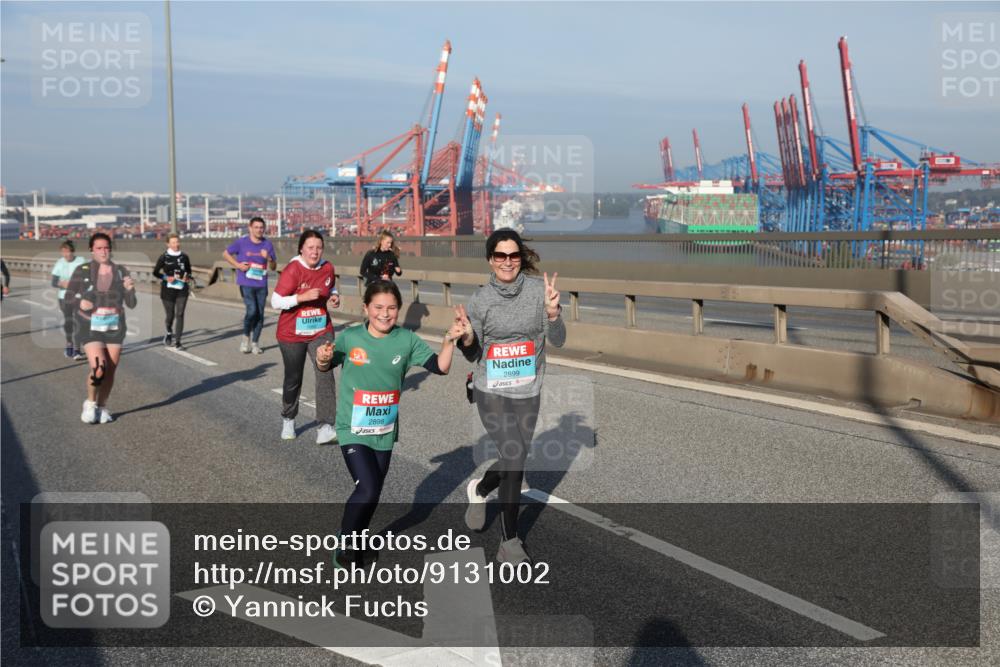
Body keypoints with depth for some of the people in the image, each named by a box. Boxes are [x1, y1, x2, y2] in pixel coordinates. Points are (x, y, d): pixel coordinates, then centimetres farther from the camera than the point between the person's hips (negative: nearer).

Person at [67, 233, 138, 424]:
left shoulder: (120, 271, 2)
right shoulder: (82, 270, -2)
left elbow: (131, 303, 2)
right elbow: (68, 295, 4)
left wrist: (130, 289, -19)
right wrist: (80, 302, -16)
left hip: (114, 327, 3)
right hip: (90, 327, -3)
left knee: (110, 371, 5)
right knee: (98, 368, -17)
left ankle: (102, 407, 26)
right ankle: (90, 403, 9)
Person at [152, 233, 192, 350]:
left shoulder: (184, 257, 5)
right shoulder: (164, 257, -3)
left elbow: (189, 271, 19)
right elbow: (155, 272, 2)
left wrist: (188, 277, -2)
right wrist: (166, 278, -14)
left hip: (182, 289, 2)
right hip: (168, 290, -2)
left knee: (180, 314, -6)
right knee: (170, 315, 5)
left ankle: (177, 342, -3)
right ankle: (169, 333, 37)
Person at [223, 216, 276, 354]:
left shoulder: (267, 245, 5)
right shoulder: (241, 242, -2)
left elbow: (274, 267, 9)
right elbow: (226, 254, 11)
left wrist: (268, 258, -12)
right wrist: (238, 265, -4)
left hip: (261, 285, 3)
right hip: (246, 284, -3)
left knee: (260, 314, 4)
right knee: (252, 310, -17)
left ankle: (255, 343, 18)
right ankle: (246, 337, 7)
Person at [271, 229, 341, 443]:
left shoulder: (328, 268, -3)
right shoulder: (292, 270, -17)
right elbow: (275, 302, -18)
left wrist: (334, 297, -4)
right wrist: (303, 297, -28)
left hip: (321, 331, 3)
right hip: (292, 334, -2)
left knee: (325, 374, -16)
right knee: (293, 380, 12)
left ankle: (325, 427, -20)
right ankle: (288, 420, 38)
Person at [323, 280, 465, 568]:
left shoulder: (407, 340, -5)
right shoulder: (350, 338, -11)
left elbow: (440, 367, -5)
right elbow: (326, 366, 2)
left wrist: (449, 340, -20)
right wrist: (323, 358, -20)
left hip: (385, 432, 4)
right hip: (353, 430, -3)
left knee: (373, 494, 15)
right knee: (367, 490, -15)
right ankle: (345, 545, 9)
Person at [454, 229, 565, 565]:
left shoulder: (539, 289, -7)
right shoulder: (480, 298, -6)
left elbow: (558, 340, -8)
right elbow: (473, 355, 2)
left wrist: (552, 313, -27)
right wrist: (467, 338, -20)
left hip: (528, 392, 2)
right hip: (491, 391, -2)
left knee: (514, 462, 14)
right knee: (514, 460, -13)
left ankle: (478, 490, 48)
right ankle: (509, 543, 2)